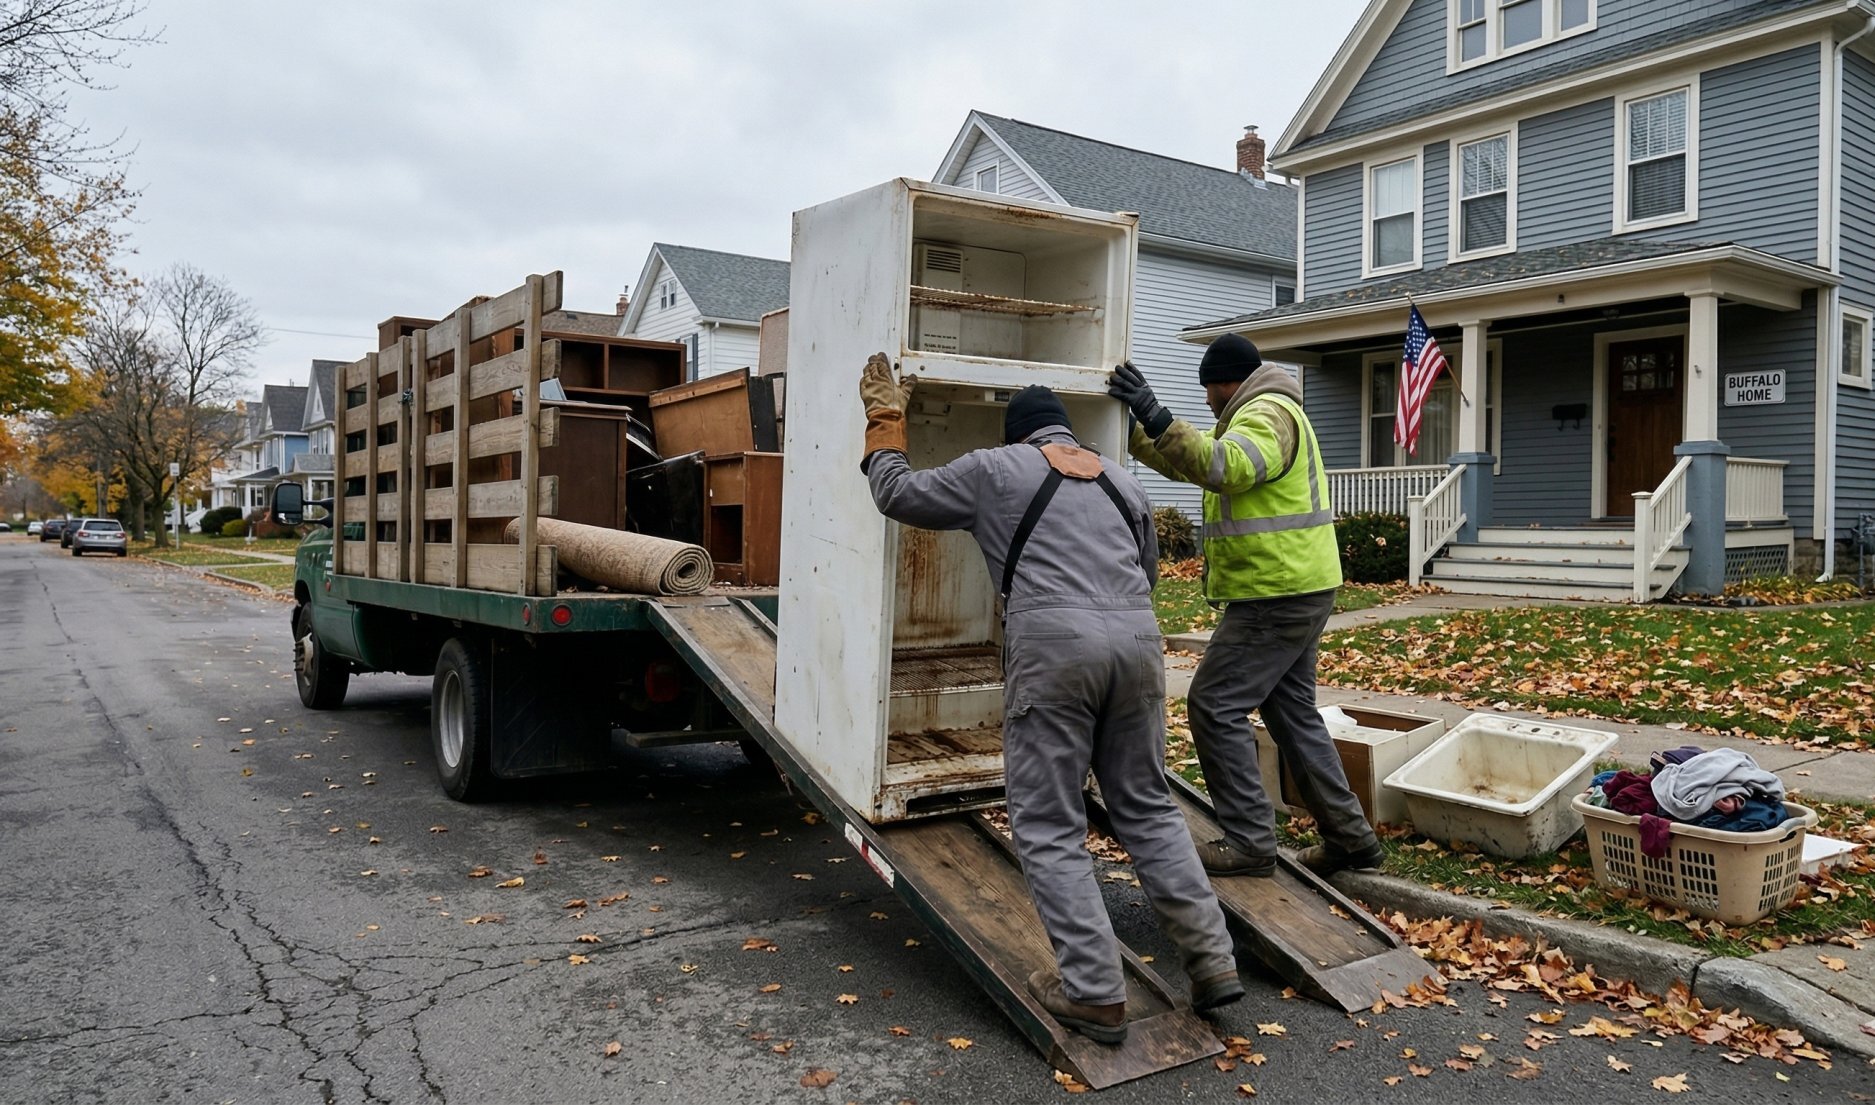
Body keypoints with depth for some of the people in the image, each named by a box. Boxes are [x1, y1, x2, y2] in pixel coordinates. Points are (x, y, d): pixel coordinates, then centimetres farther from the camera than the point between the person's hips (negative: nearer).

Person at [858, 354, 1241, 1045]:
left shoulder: (995, 469, 13)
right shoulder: (1123, 481, 25)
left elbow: (898, 494, 19)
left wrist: (884, 424, 33)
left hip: (1054, 645, -5)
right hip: (1137, 639, 5)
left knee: (1049, 828, 3)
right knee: (1148, 809, 17)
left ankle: (1095, 994, 2)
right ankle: (1212, 961, 15)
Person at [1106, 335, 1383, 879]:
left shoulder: (1267, 413, -13)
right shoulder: (1259, 414, 21)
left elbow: (1222, 466, -33)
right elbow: (1188, 460, 20)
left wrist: (1157, 416, -37)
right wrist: (1132, 425, 9)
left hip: (1276, 596, -11)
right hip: (1298, 590, 11)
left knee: (1214, 707, -8)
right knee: (1293, 711, 16)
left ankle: (1249, 842, -3)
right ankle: (1350, 837, 23)